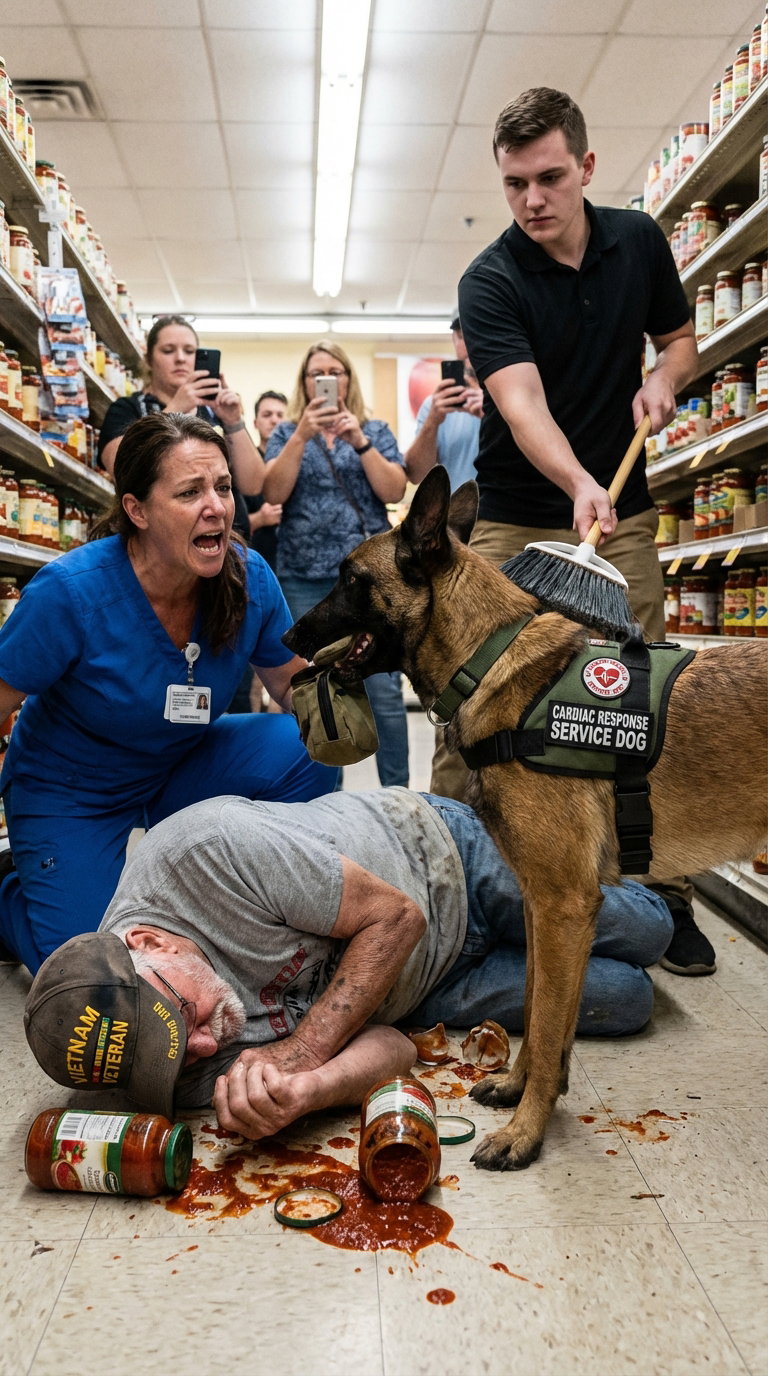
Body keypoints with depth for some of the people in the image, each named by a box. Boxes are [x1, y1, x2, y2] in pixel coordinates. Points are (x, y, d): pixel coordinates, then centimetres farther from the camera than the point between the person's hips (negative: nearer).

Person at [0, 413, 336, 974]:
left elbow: (295, 687, -4)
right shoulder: (70, 591, -28)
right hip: (72, 795, -4)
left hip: (183, 769, 4)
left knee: (309, 752, -21)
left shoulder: (249, 577, -16)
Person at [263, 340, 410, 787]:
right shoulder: (287, 433, 11)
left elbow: (394, 491, -3)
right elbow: (274, 492, -4)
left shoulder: (375, 430, 10)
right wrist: (302, 435, -13)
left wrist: (359, 441, -12)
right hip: (305, 578, 1)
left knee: (384, 690, -6)